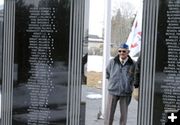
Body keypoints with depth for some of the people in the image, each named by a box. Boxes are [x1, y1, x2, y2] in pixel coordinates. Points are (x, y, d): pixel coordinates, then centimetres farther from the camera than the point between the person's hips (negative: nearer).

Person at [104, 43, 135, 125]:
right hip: (113, 91, 1)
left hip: (125, 93, 0)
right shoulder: (113, 62, -1)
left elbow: (134, 78, 9)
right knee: (109, 113, 3)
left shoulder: (132, 64, -6)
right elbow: (107, 72, 16)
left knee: (124, 114, 9)